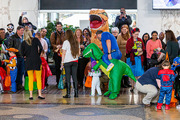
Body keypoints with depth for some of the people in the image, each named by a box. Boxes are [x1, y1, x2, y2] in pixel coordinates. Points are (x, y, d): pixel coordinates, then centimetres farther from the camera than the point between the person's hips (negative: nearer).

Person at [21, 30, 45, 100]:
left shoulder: (23, 43, 6)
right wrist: (38, 54, 11)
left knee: (30, 79, 6)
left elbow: (22, 53, 2)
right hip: (36, 60, -1)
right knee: (39, 78, 3)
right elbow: (40, 48, -6)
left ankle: (31, 95, 4)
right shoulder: (36, 40, 4)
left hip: (28, 60, 1)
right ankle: (39, 94, -2)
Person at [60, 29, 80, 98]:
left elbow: (63, 53, -7)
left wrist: (62, 62, -3)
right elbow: (79, 53, 11)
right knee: (75, 77, 8)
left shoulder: (66, 42, -7)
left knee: (68, 78, -2)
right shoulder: (76, 42, 7)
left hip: (67, 61, -4)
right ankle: (76, 93, 8)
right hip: (75, 61, 4)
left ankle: (68, 94, -2)